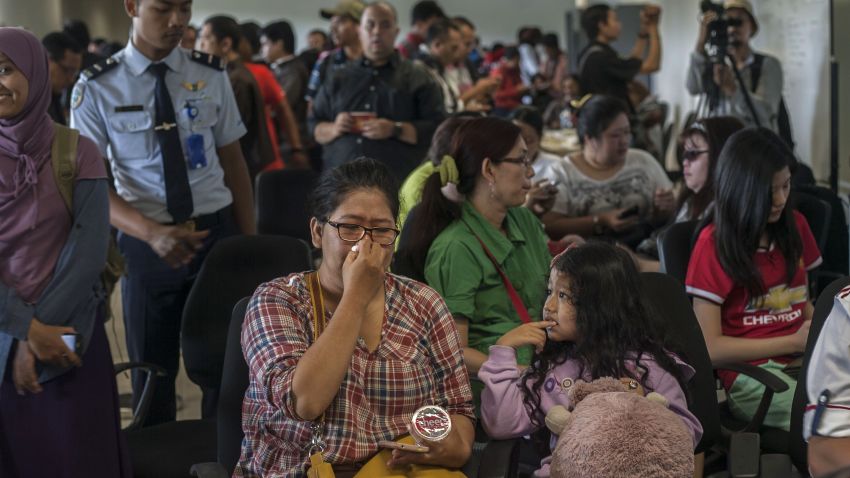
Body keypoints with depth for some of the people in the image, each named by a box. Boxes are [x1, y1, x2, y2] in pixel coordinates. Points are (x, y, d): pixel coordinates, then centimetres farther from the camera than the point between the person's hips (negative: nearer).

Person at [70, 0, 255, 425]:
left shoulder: (211, 77, 1)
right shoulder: (97, 88, -6)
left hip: (217, 234, 2)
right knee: (153, 372, 12)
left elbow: (233, 162, 6)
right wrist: (153, 233, -23)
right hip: (146, 243, -2)